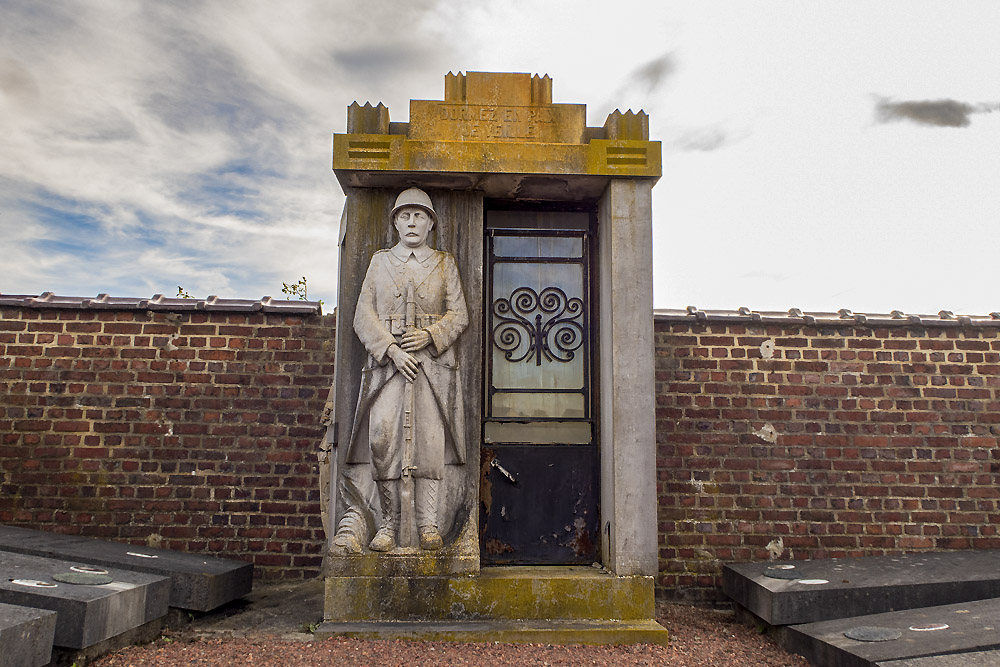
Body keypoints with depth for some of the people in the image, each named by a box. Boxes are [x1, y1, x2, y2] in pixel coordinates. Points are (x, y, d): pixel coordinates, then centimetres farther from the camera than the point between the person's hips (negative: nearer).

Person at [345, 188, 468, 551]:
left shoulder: (445, 263, 14)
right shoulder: (379, 261, 14)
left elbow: (459, 314, 8)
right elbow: (363, 316, 5)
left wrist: (430, 335, -11)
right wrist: (391, 350, -9)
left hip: (433, 361, 0)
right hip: (388, 360, 0)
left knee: (429, 440, -6)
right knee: (382, 438, -10)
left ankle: (428, 524, 2)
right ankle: (389, 522, 1)